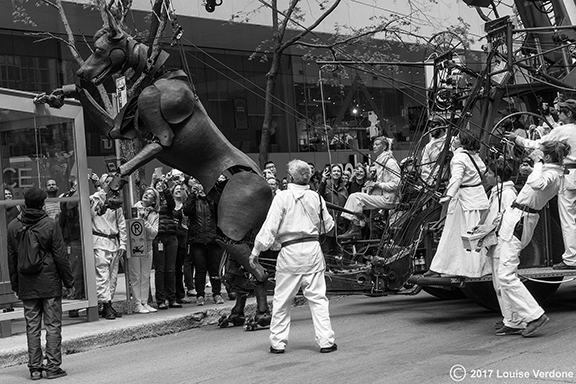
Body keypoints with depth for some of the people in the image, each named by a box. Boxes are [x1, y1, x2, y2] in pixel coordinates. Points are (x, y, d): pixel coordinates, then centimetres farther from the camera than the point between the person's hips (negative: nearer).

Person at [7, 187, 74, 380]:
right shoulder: (50, 225, -9)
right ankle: (53, 366, 2)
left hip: (27, 285, 3)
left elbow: (11, 258, 7)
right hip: (50, 284, -3)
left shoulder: (13, 227, 2)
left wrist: (15, 285, 15)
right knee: (53, 325, 2)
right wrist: (69, 281, 1)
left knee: (32, 326, 8)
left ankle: (35, 367, 10)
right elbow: (60, 256, -7)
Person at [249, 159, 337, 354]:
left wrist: (256, 251, -1)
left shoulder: (282, 197, -9)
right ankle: (326, 341, 5)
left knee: (282, 299, 8)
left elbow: (270, 227, -9)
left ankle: (278, 342, 14)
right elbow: (328, 225, 13)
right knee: (318, 297, 7)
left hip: (290, 251, -3)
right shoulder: (316, 197, 2)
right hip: (313, 250, 3)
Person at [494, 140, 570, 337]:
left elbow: (537, 184, -41)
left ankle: (535, 315, -10)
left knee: (506, 275, -12)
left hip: (519, 221, -10)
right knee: (505, 274, 12)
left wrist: (538, 162, -26)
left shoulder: (552, 175, -17)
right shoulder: (553, 172, 12)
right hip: (517, 219, 10)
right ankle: (513, 322, 16)